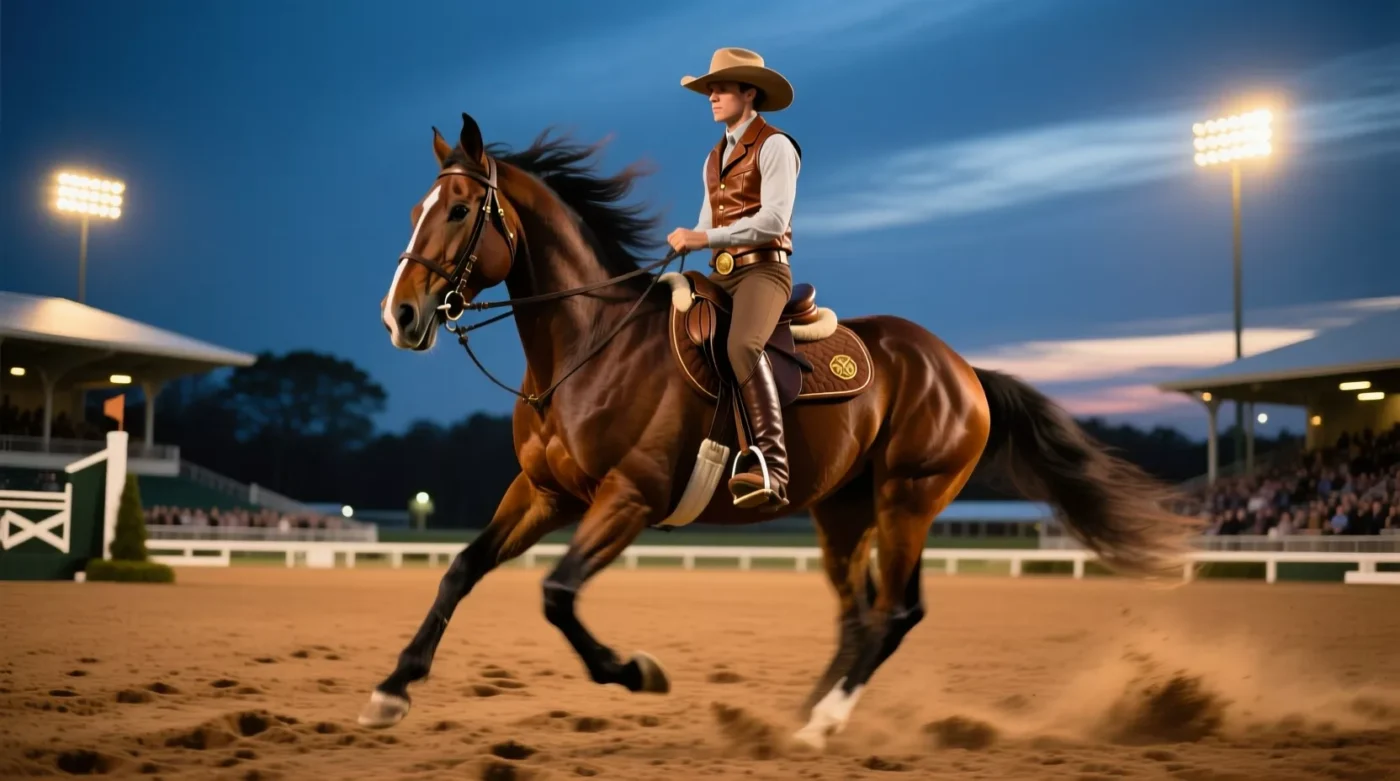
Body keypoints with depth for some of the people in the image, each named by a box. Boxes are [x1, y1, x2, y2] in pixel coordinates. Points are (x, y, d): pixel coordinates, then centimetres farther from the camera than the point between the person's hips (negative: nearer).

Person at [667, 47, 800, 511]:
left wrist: (706, 238, -19)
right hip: (719, 273, 9)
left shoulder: (774, 146, -3)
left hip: (762, 268, -9)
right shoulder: (715, 158, 22)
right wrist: (686, 242, -1)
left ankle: (771, 469, -42)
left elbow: (773, 219, -15)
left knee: (742, 346, -34)